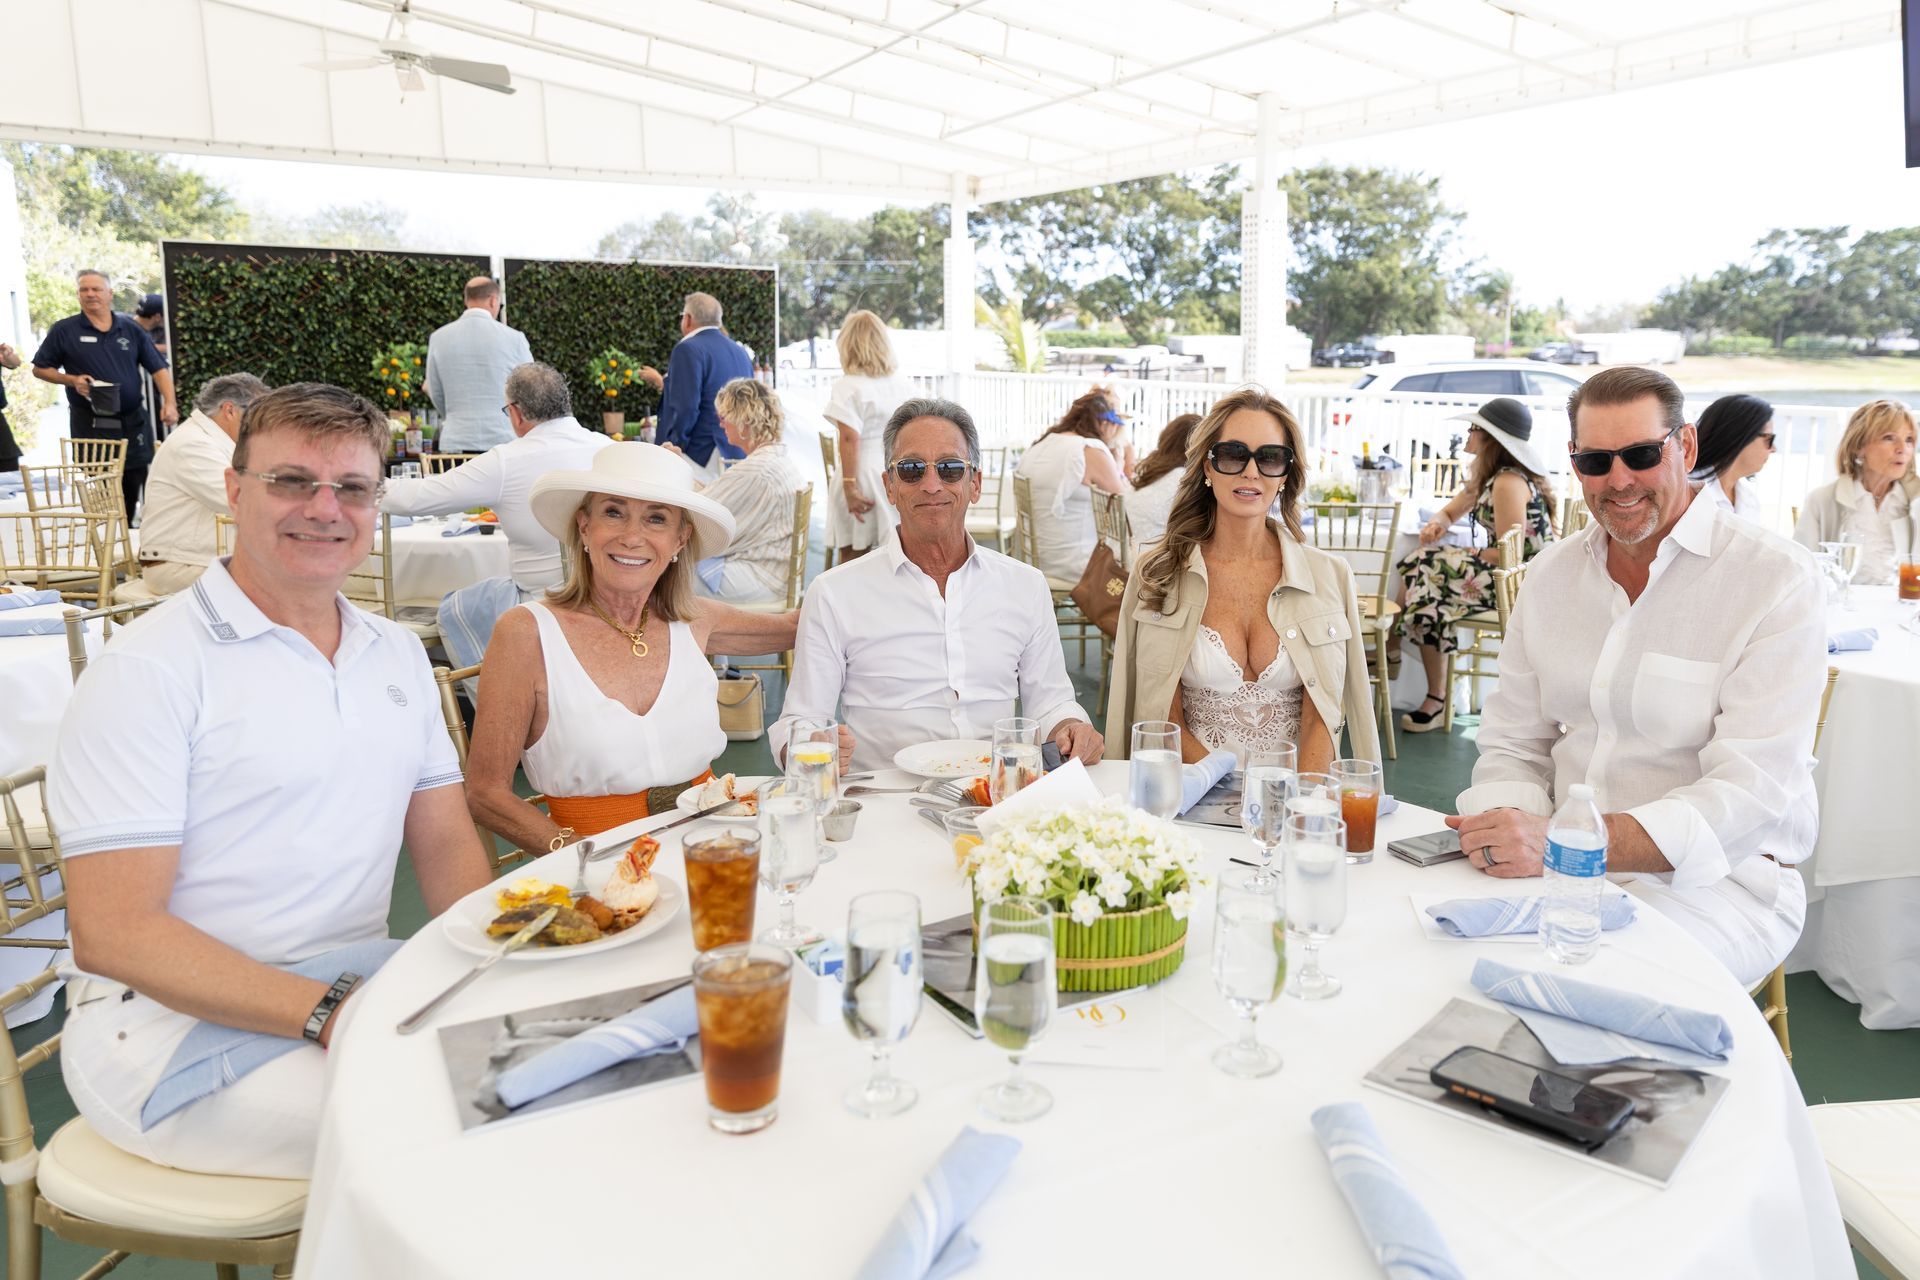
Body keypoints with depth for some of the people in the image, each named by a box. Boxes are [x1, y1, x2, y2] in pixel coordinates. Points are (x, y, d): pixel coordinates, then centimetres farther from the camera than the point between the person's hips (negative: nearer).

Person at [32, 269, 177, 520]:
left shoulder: (131, 328, 8)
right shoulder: (64, 330, 3)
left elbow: (159, 369, 6)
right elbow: (40, 369, 9)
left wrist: (169, 403, -9)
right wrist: (71, 380, -9)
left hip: (133, 422, 2)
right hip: (89, 424, -2)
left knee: (135, 482, 4)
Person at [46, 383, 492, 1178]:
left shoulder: (397, 653, 11)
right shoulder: (148, 669, -10)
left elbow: (444, 842, 10)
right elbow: (115, 933, -14)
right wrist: (327, 1014, -25)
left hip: (355, 980, 7)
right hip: (176, 1021, -6)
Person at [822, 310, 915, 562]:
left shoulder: (848, 386, -9)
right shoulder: (904, 384, 9)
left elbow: (850, 439, -16)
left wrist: (849, 485, -16)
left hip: (863, 475, -5)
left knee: (853, 556, 5)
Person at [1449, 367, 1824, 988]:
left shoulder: (1777, 579, -9)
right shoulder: (1551, 574, 8)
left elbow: (1751, 789, -18)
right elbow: (1513, 744, 9)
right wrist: (1507, 822, -15)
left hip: (1719, 875, -4)